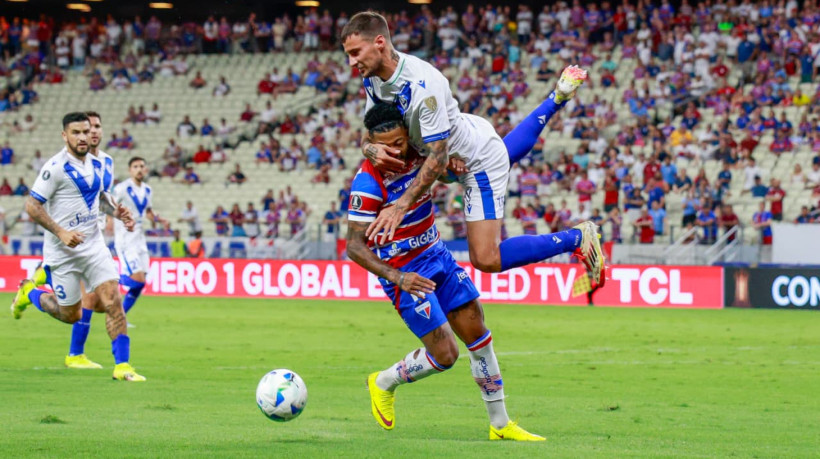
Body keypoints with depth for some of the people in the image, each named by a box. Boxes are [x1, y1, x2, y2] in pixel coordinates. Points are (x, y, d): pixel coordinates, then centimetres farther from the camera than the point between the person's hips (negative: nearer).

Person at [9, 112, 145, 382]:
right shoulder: (56, 167, -15)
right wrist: (61, 232, -23)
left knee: (113, 301, -11)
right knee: (70, 315, 7)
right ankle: (29, 293, 35)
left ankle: (122, 365, -8)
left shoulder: (96, 165, 7)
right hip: (63, 251, -5)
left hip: (94, 245, 5)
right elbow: (32, 206, -15)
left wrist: (116, 212, 7)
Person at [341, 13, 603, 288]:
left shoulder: (424, 86, -38)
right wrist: (371, 150, -29)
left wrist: (401, 206, -38)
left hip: (480, 163, -9)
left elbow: (439, 159, -35)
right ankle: (558, 98, 54)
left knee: (486, 260, -12)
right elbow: (369, 135, -4)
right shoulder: (372, 78, -14)